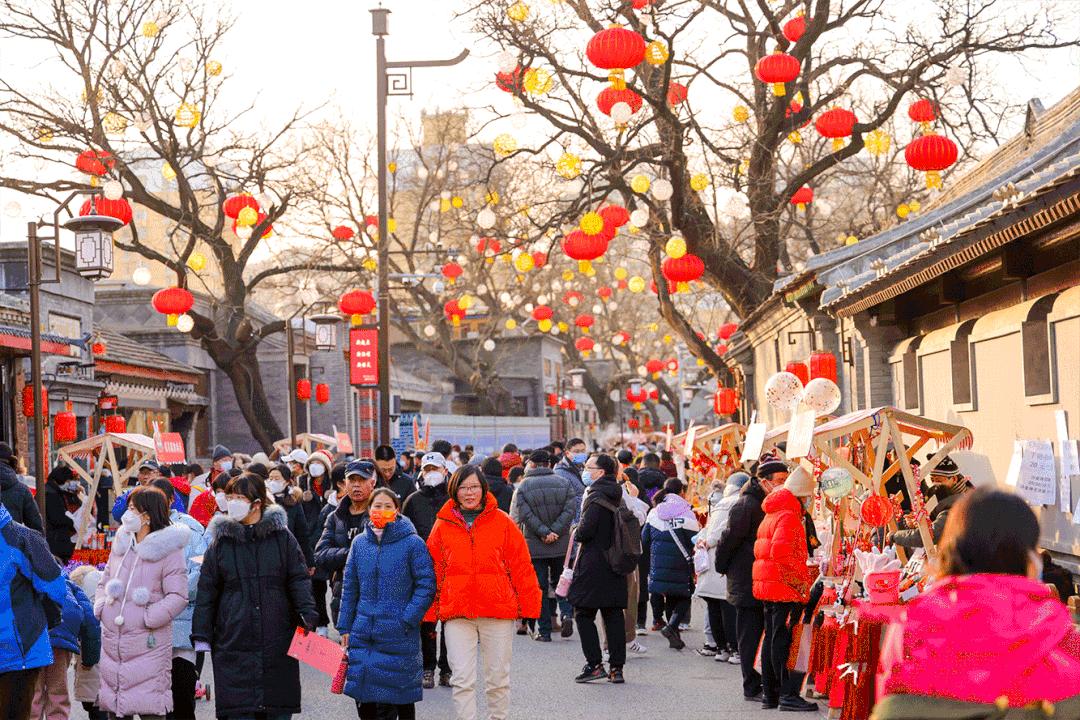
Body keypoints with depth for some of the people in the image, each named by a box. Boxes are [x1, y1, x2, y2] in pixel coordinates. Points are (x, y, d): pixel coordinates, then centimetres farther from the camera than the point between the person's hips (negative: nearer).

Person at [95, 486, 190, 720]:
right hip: (113, 642, 6)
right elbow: (106, 581, 22)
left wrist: (147, 618, -16)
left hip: (148, 643, -6)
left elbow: (178, 597, -11)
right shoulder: (121, 544, 12)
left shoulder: (168, 550, -8)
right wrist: (101, 608, 6)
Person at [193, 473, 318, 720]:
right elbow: (206, 592, 7)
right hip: (234, 642, 0)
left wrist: (308, 617, -12)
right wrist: (201, 637, 3)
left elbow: (298, 580, 2)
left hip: (277, 642, 0)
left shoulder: (282, 538, 4)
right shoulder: (220, 542, 6)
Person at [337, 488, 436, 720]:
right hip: (363, 632, 4)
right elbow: (349, 588, 11)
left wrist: (408, 620, -14)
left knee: (402, 694, 6)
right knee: (362, 692, 6)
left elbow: (426, 585, -8)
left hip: (399, 635, -4)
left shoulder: (412, 543, -7)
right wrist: (344, 627, 8)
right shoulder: (360, 542, 7)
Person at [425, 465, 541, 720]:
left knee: (498, 679, 9)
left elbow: (521, 567, 2)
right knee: (462, 680, -3)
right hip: (457, 613, 0)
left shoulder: (502, 522, 1)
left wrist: (528, 607, -1)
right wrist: (430, 612, 5)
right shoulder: (443, 526, 5)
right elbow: (433, 572, 8)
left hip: (498, 612, 0)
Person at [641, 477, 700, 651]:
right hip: (680, 563, -4)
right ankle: (672, 626, -14)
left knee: (670, 598, 17)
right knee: (684, 597, 9)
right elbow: (694, 541, -9)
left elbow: (644, 539, 10)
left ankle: (674, 636, 18)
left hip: (659, 564, 4)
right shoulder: (686, 513, -8)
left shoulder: (654, 513, 5)